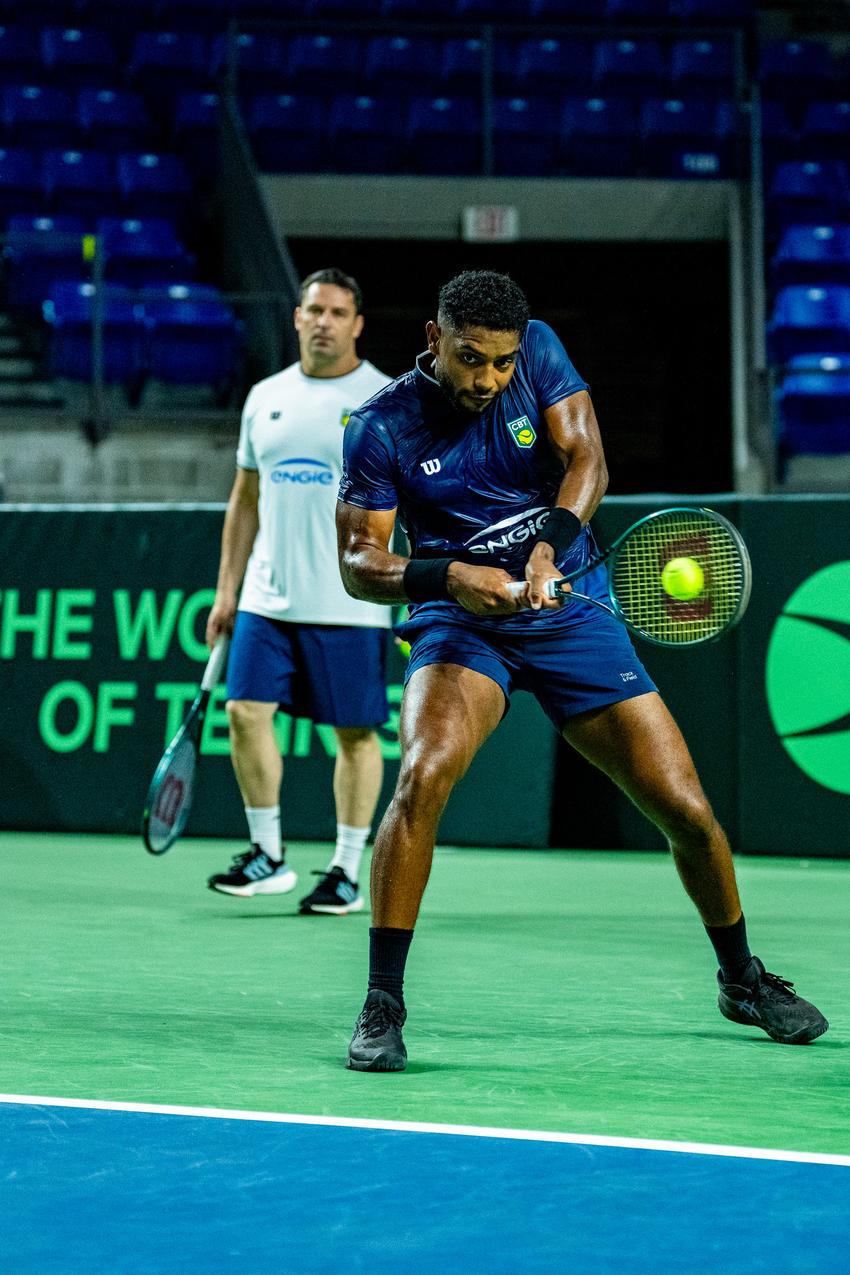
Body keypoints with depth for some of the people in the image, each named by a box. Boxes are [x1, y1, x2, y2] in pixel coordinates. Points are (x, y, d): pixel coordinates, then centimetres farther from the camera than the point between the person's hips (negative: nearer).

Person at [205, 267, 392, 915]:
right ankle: (267, 855, 8)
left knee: (355, 732, 1)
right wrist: (227, 592, 14)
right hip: (268, 598, 4)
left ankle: (348, 872, 10)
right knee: (246, 711, -5)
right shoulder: (266, 398, 12)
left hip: (349, 604, -4)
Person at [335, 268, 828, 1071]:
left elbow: (584, 459, -13)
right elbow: (358, 561, -10)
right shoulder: (382, 429, -11)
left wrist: (550, 546, -31)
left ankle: (741, 980, 26)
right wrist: (448, 575, -28)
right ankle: (382, 1004, -21)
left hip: (570, 610, 2)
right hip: (461, 623, -2)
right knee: (423, 777, -31)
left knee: (686, 810, 0)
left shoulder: (539, 351, -5)